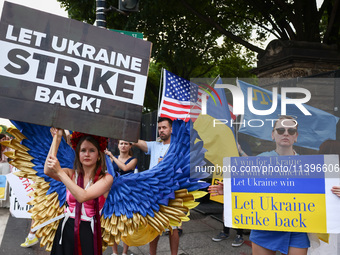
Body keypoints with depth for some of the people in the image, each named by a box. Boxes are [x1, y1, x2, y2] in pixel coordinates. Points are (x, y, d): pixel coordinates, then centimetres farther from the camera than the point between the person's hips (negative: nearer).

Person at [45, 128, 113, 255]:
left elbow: (82, 196, -23)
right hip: (66, 229, 3)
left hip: (88, 231, -3)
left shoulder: (106, 178, -10)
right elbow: (48, 171, -16)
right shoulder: (71, 174, 2)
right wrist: (57, 138, -13)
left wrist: (60, 172, -24)